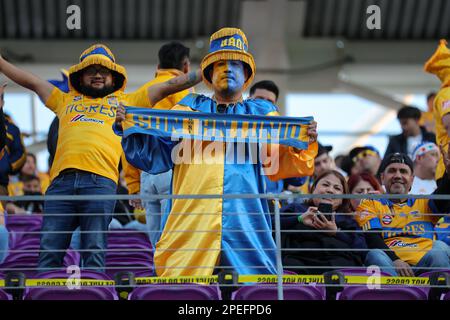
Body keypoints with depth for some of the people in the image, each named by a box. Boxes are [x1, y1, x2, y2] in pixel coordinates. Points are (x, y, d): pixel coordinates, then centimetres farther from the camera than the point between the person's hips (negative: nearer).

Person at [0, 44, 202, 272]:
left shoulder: (125, 102, 27)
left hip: (100, 181, -2)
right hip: (62, 179, 2)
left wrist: (203, 74, 24)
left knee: (94, 250, -8)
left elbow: (167, 87, 27)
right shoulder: (66, 101, 31)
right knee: (49, 248, -6)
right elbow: (29, 81, 34)